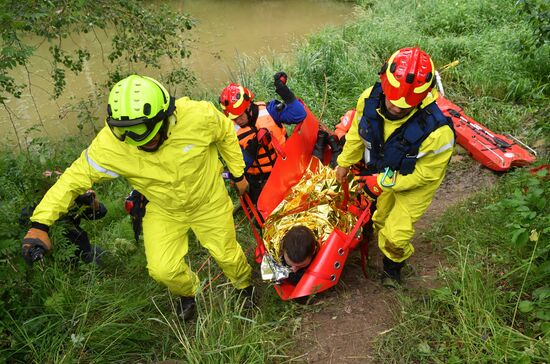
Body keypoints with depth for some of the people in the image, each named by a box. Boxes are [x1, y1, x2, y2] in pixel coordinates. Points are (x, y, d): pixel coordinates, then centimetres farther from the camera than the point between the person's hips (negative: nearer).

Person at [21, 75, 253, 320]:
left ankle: (245, 284, 52)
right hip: (164, 210, 1)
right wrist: (40, 224, -26)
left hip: (209, 201, 0)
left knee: (226, 254, 14)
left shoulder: (198, 116, -32)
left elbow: (226, 133, -11)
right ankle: (188, 292, 36)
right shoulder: (109, 144, -30)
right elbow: (75, 178, -20)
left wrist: (238, 173, 0)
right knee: (163, 270, -4)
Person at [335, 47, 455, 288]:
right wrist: (345, 162, 7)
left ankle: (394, 265, 35)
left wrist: (384, 182, -25)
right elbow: (358, 133, -6)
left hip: (414, 184, -4)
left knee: (395, 236, 1)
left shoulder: (436, 130, -41)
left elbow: (425, 173, -25)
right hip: (382, 173, 4)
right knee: (379, 219, 26)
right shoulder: (370, 99, -27)